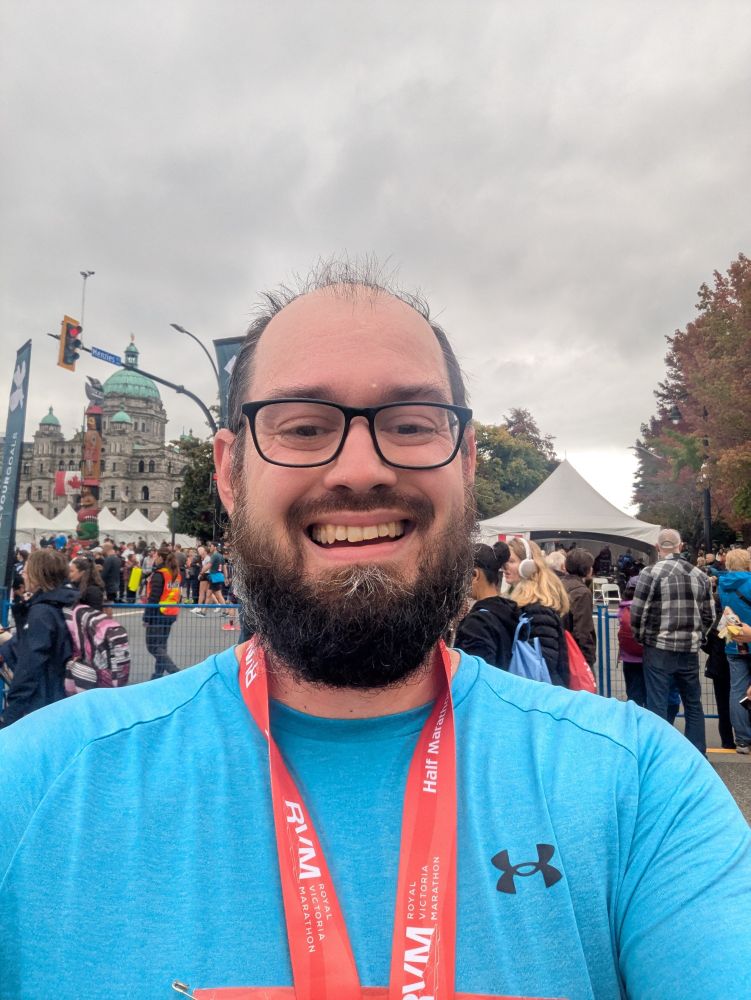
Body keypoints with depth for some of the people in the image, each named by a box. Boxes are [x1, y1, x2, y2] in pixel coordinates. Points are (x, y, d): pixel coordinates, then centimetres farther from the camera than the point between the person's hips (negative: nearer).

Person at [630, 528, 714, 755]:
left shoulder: (650, 573, -10)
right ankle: (697, 755, 26)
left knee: (657, 705, 3)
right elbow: (709, 615, 9)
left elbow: (638, 612, -11)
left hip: (659, 649, -4)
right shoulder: (699, 575, 6)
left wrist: (641, 638, 5)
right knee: (693, 703, 18)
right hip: (690, 650, 5)